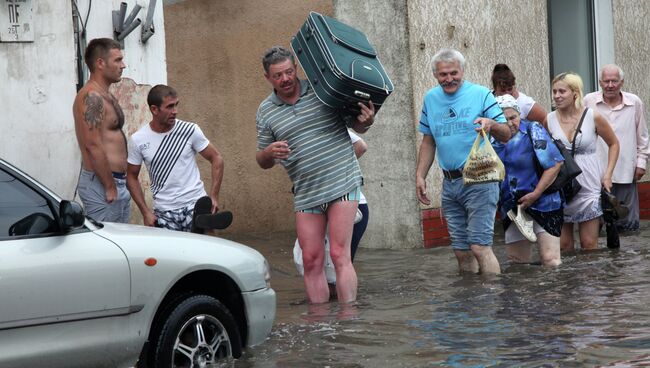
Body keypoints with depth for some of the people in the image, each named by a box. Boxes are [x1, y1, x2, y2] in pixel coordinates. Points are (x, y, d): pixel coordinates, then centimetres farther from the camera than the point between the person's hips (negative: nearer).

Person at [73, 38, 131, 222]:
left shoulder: (106, 96, 17)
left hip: (118, 184, 10)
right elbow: (93, 145, -21)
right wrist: (110, 187, -20)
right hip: (101, 186, -10)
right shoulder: (92, 97, -14)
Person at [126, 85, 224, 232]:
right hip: (163, 212, 1)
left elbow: (216, 159, 3)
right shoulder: (138, 140, -2)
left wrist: (214, 197, -6)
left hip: (195, 205, -1)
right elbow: (132, 177, 8)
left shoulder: (190, 130, -4)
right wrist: (145, 211, -1)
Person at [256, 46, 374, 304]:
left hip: (343, 183, -3)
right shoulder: (266, 111, 8)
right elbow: (263, 162, 14)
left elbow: (356, 126, 9)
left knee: (340, 254, -9)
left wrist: (366, 122, -14)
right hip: (306, 193, 3)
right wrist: (269, 152, -9)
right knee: (311, 260, 2)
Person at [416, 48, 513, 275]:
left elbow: (506, 135, -4)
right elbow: (428, 142, 20)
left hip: (479, 181, -5)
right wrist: (420, 176, 13)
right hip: (450, 183, 6)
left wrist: (491, 124, -25)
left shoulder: (481, 94, -3)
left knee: (479, 246, -13)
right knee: (461, 252, 9)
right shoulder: (431, 99, 12)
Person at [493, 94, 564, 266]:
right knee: (517, 261, 8)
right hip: (511, 208, 4)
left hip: (542, 203, -4)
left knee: (550, 260, -11)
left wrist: (535, 194, -16)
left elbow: (555, 163, -13)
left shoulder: (533, 130, -8)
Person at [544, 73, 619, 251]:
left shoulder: (593, 117, -4)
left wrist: (608, 174, 0)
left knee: (589, 245, -1)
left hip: (588, 187, -2)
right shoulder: (549, 120, 0)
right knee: (563, 246, 3)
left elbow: (613, 144, 9)